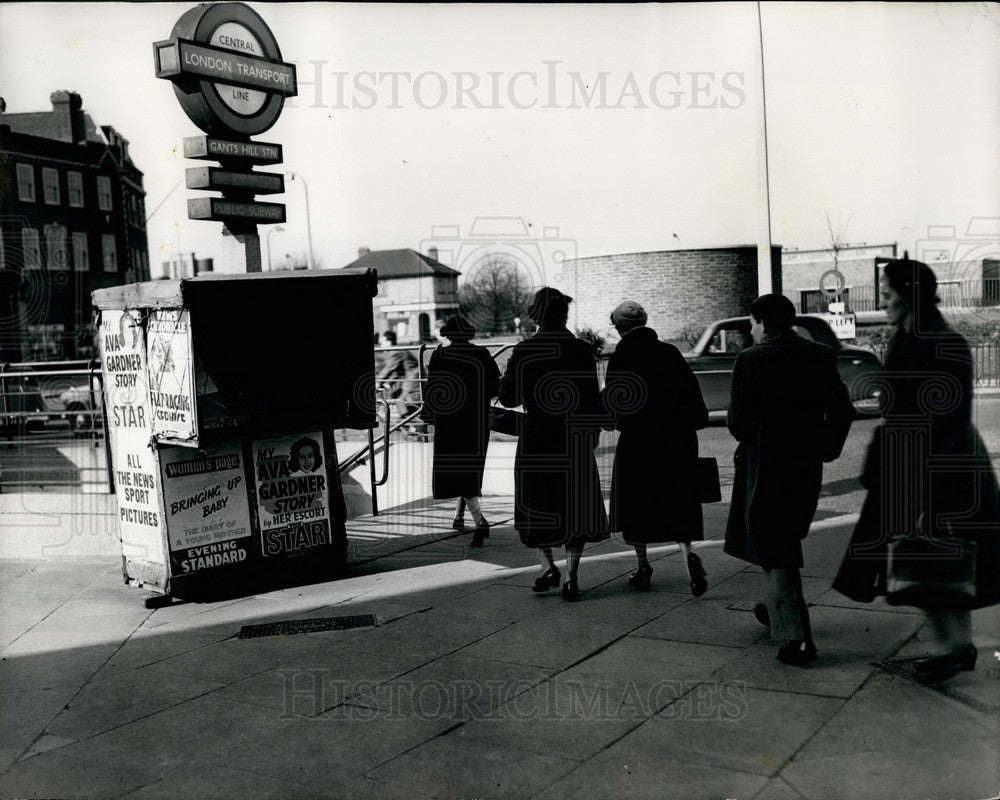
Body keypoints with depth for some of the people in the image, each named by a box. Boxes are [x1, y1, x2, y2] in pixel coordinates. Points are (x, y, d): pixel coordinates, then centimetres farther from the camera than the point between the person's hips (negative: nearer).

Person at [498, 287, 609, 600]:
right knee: (576, 505, 10)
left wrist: (506, 377, 14)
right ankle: (571, 576, 6)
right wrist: (593, 431, 11)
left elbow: (508, 398, -4)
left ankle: (548, 566, 3)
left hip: (536, 439, -1)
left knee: (536, 505, 15)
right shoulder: (582, 349, -4)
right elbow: (593, 398, -2)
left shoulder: (523, 351, -7)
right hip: (575, 440, 1)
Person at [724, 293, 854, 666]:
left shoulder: (750, 360, -13)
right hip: (807, 467, 6)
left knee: (772, 552, 3)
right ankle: (780, 611, 41)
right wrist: (827, 450, 13)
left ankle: (796, 637, -1)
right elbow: (842, 411, 3)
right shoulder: (821, 356, 2)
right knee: (786, 539, 25)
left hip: (765, 468, -6)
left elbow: (738, 422, -15)